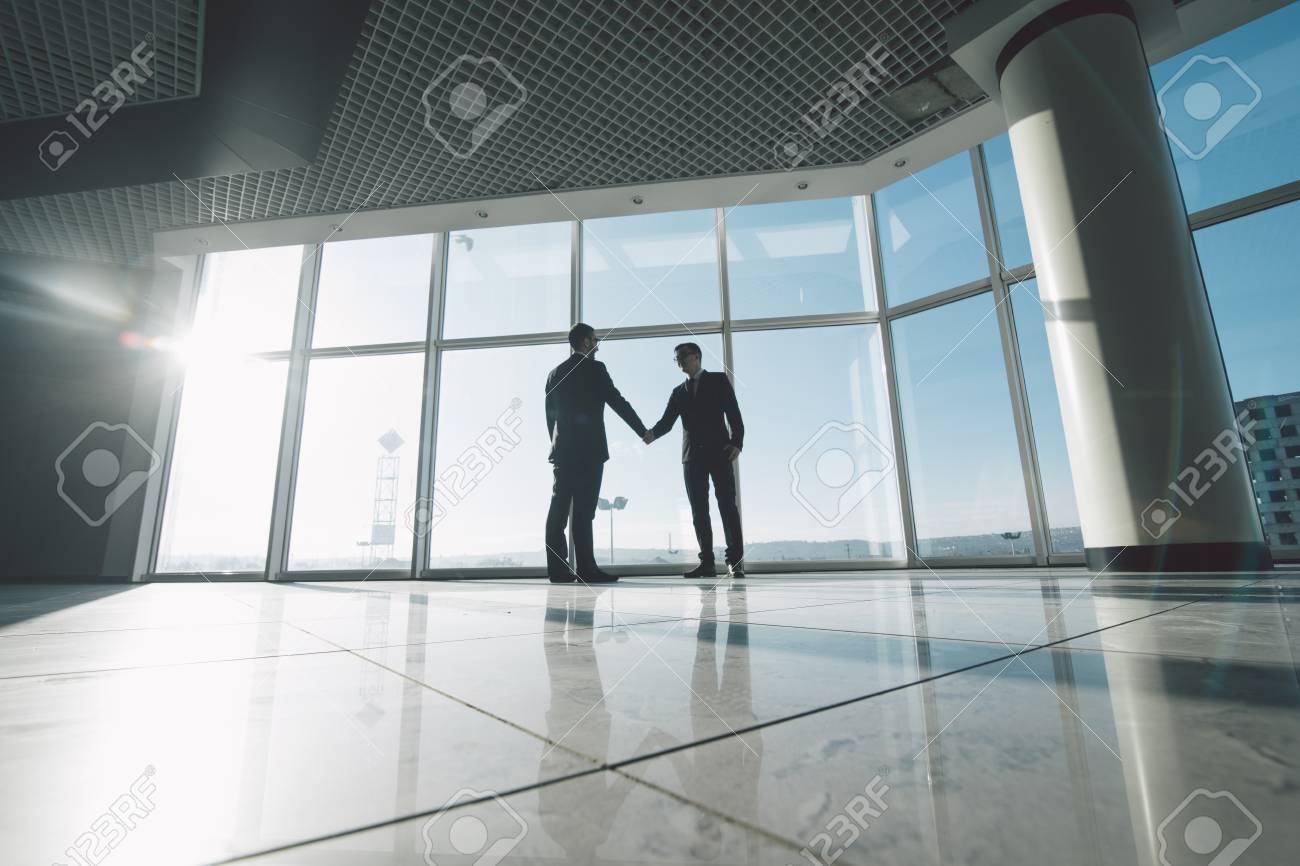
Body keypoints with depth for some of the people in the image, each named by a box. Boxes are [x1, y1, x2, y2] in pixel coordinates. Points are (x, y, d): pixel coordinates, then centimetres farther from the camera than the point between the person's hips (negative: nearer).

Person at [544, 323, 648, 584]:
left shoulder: (555, 373, 14)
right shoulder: (595, 369, -3)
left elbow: (550, 415, 14)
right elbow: (618, 402, -5)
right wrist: (643, 431, 4)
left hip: (562, 450, 6)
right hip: (588, 450, -6)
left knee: (559, 509, 3)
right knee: (583, 511, -7)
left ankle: (558, 569, 3)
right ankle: (586, 569, -5)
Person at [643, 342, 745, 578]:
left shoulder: (718, 380, 9)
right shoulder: (678, 392, 20)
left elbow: (734, 413, 1)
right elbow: (667, 421, 8)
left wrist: (737, 442, -13)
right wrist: (652, 433, -14)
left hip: (719, 451, -4)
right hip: (692, 456, 4)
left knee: (727, 504, -8)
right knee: (699, 510, 0)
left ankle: (735, 559, -5)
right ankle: (707, 562, 3)